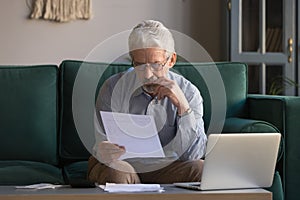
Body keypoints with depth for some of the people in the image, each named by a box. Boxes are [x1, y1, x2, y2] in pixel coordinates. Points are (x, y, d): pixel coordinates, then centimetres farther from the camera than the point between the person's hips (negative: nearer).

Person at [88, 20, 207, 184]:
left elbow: (194, 154, -15)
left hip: (165, 166, 2)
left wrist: (183, 106, -27)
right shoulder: (113, 88, -12)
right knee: (116, 174, -36)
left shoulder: (188, 92, -8)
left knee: (201, 169, -27)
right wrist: (105, 153, -42)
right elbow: (103, 144, -16)